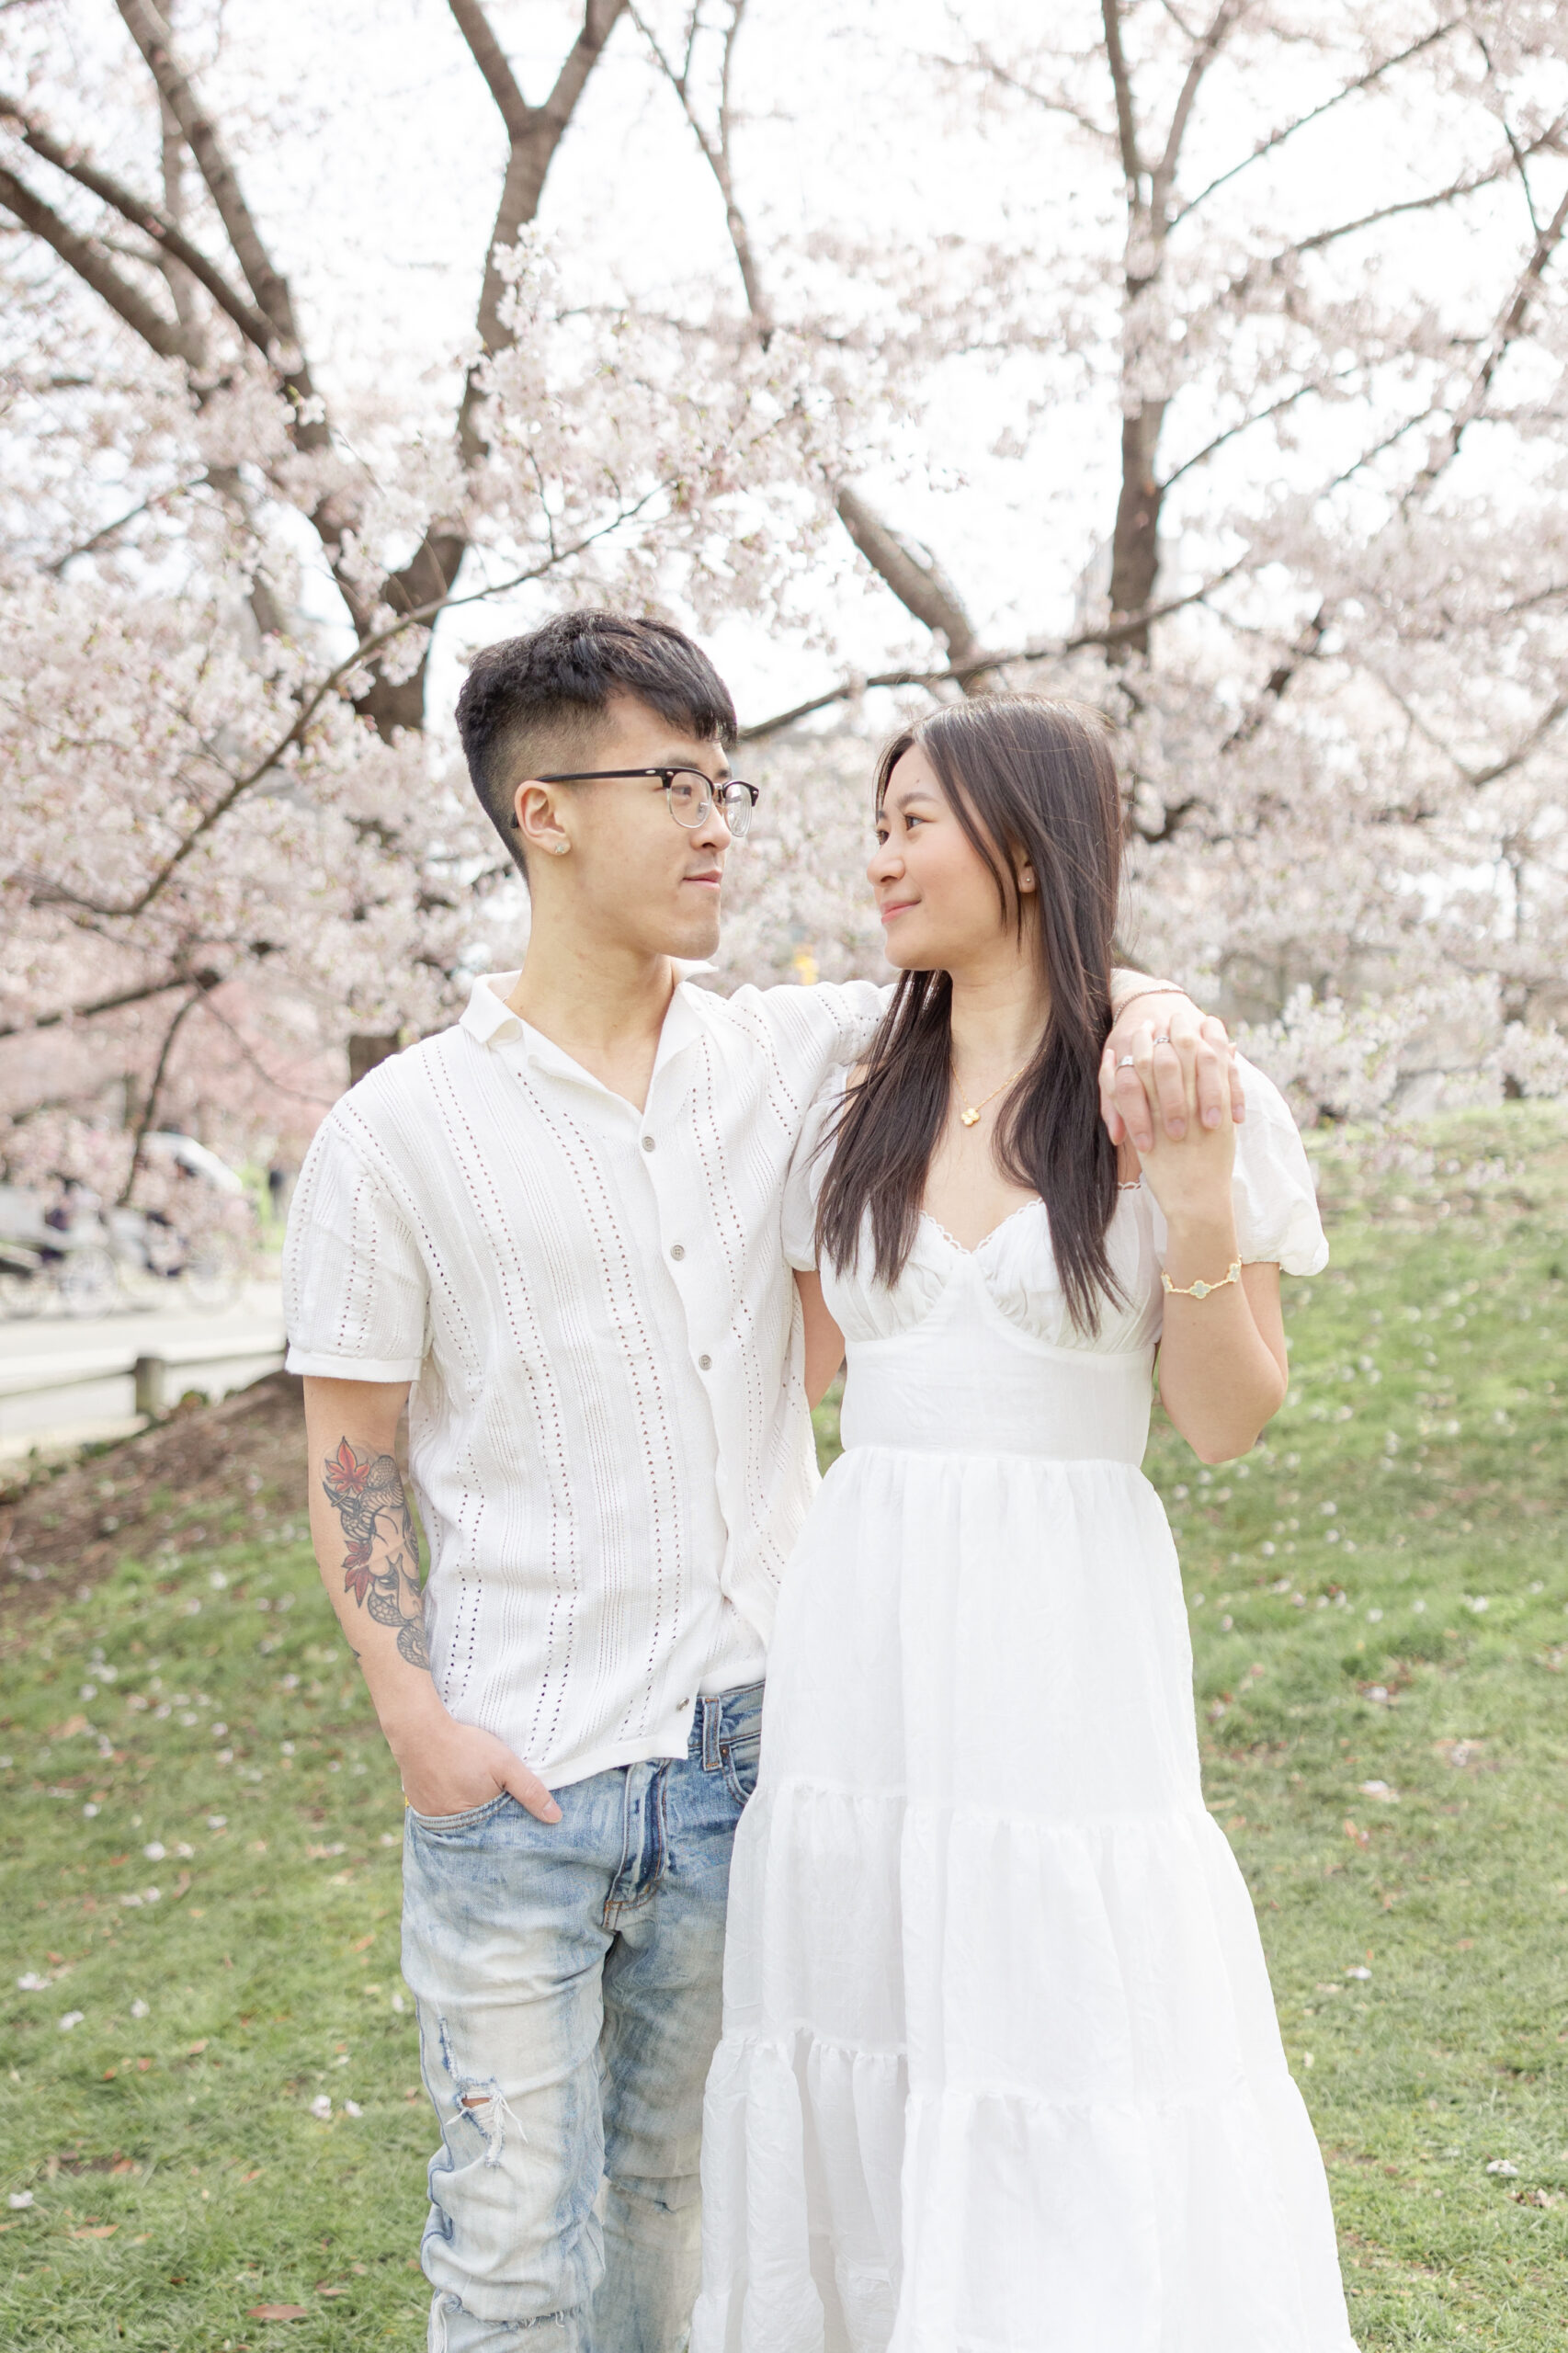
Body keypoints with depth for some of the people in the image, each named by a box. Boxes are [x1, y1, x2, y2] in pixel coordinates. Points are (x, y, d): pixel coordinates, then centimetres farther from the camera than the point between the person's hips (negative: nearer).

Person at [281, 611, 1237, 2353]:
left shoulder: (789, 1059, 2)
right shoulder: (400, 1131, -6)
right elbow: (348, 1458, -2)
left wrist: (1149, 1004, -18)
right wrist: (417, 1718, -9)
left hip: (742, 1750, 3)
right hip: (516, 1779, -3)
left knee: (678, 2189, 20)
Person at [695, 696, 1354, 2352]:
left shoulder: (1177, 1100, -4)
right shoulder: (859, 1109, 9)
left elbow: (1229, 1424, -4)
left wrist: (1199, 1215, -18)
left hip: (1063, 1626, -4)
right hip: (859, 1624, 5)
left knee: (1071, 2083, 2)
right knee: (865, 2067, 13)